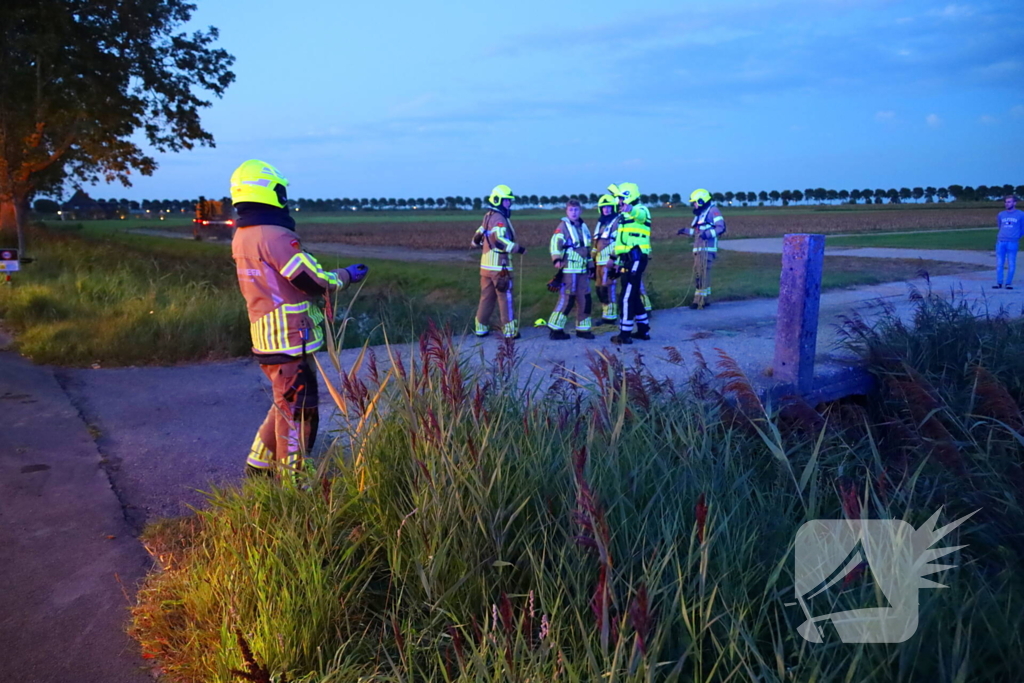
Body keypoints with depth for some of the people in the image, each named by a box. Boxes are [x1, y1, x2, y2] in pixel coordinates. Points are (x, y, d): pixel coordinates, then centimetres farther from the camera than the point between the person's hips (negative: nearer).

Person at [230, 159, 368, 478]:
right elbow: (314, 280, -18)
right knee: (298, 410, 2)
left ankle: (259, 463, 34)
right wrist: (346, 275, -1)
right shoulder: (274, 235, -20)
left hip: (266, 336, 9)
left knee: (286, 403, 24)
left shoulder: (241, 237, 9)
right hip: (289, 340, -9)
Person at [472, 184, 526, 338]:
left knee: (486, 297, 14)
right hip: (499, 266, -8)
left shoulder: (487, 217, 15)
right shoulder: (499, 219, -13)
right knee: (505, 298, -2)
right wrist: (518, 249, -18)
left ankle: (481, 328, 19)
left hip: (486, 265, 8)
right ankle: (510, 331, 2)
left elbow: (476, 240, 21)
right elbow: (501, 241, -26)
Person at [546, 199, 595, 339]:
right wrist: (557, 259, -30)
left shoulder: (583, 227, 17)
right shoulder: (563, 225, -4)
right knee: (567, 298, -8)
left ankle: (582, 328, 17)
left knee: (585, 299, 7)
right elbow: (555, 243, -16)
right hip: (568, 269, -7)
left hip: (583, 270, 7)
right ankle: (555, 329, 0)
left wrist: (591, 265, 24)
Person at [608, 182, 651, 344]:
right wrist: (615, 256, 27)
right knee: (633, 296, 15)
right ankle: (643, 330, 24)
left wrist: (630, 209, -59)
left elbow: (640, 215, -36)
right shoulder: (625, 214, 22)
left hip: (635, 259, -10)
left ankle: (625, 334, -3)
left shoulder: (641, 210, -8)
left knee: (626, 297, -8)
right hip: (628, 259, 10)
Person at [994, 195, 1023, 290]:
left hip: (1012, 243, -3)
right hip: (1000, 242, 3)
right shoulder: (1001, 214, 13)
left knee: (1011, 264, -1)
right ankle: (999, 283, 7)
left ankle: (1009, 283, 5)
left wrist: (1016, 237, 15)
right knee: (999, 264, 2)